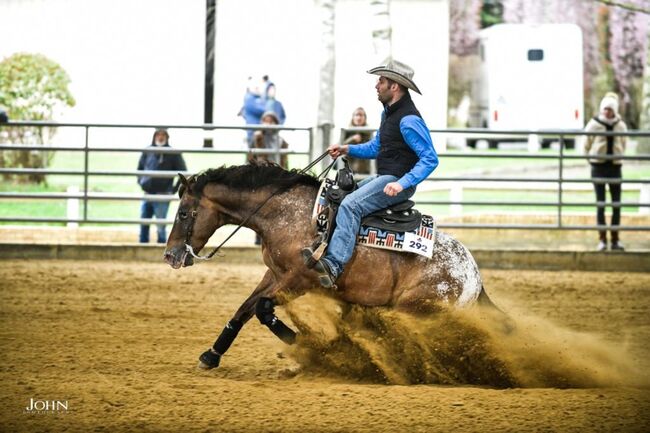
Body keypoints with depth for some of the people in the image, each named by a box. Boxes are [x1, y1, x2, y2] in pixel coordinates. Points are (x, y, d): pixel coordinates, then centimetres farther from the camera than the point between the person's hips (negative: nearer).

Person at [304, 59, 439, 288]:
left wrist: (403, 183, -29)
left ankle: (334, 264, -38)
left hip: (397, 182, -11)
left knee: (350, 205, -28)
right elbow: (376, 148, 27)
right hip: (382, 178, 11)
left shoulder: (409, 120, -18)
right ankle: (324, 247, 9)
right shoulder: (389, 112, 14)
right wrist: (346, 149, 12)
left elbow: (430, 159, -21)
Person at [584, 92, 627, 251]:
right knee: (600, 204, -1)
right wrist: (593, 160, 8)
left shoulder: (621, 126, 1)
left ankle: (615, 239, 9)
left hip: (615, 167, 2)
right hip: (598, 167, -2)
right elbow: (587, 146, 4)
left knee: (616, 204, 2)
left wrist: (617, 158, 10)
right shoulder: (594, 124, -5)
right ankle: (602, 239, 3)